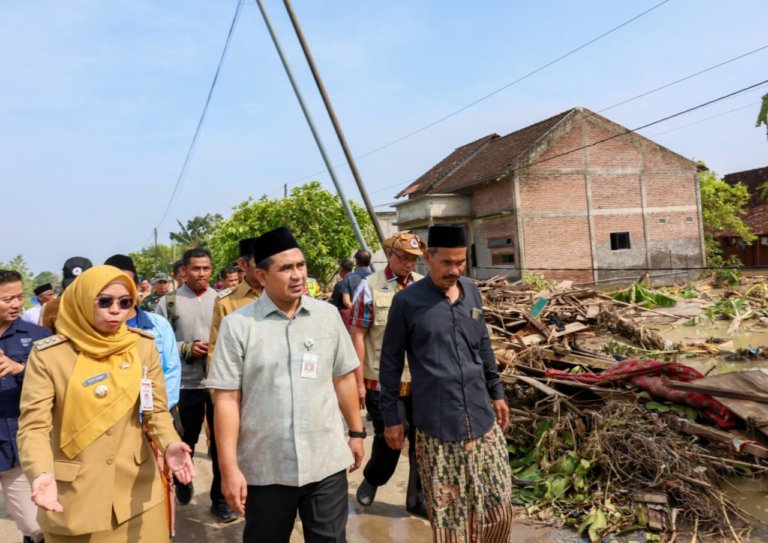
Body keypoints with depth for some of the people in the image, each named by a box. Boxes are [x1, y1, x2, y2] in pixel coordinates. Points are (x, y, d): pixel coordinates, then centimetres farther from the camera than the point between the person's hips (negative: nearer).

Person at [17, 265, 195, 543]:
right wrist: (42, 473, -30)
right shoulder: (48, 354, -10)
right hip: (74, 497, -2)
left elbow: (156, 410, -1)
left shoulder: (144, 347, -3)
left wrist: (169, 444, -20)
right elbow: (33, 425, -12)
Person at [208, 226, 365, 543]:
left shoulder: (328, 315, 0)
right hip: (265, 469, -1)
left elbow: (343, 378, 8)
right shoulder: (238, 325, -9)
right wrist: (229, 468, -10)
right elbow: (226, 399, -9)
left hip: (326, 463, 2)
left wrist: (356, 432, 11)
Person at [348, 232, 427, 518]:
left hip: (420, 381, 4)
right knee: (389, 437, 8)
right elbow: (358, 335, -7)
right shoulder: (370, 287, -8)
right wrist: (358, 381, -8)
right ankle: (372, 479, 39)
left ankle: (418, 499, 29)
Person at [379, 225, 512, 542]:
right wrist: (391, 417, -1)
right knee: (448, 515, 7)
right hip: (436, 426, -4)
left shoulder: (471, 291, 7)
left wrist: (497, 392, 19)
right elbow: (391, 362, -2)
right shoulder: (407, 301, -8)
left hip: (482, 419, 4)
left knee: (498, 508, 11)